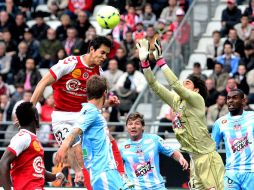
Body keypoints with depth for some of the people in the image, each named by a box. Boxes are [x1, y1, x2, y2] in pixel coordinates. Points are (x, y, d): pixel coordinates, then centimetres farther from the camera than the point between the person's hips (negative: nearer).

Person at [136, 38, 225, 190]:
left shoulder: (197, 99, -8)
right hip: (195, 159, 8)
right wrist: (144, 61, -1)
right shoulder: (176, 101, 12)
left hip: (208, 158, -8)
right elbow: (154, 86, 9)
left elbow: (176, 85, -22)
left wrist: (160, 60, -21)